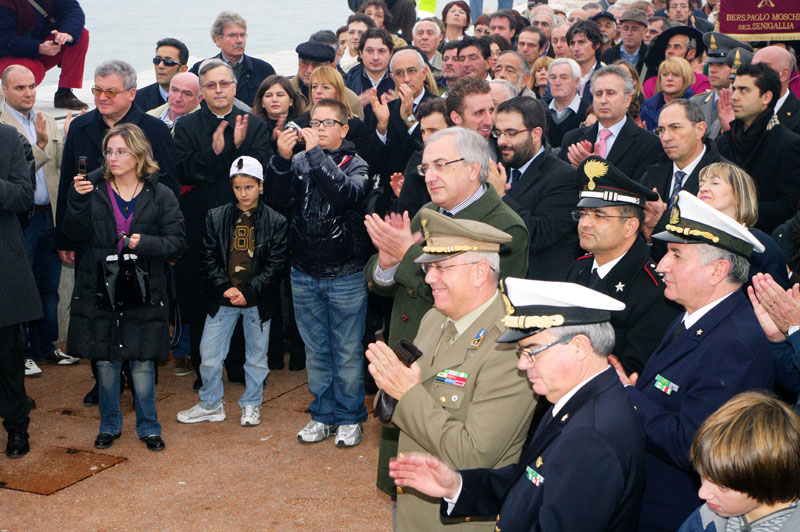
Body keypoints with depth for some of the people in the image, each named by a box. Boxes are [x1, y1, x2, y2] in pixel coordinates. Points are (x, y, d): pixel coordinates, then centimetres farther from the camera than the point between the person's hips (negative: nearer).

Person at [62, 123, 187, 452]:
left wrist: (146, 243, -18)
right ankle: (109, 426, 28)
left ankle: (148, 428, 21)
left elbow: (178, 242, -2)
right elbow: (76, 234, -5)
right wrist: (78, 200, -20)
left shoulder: (160, 195, 1)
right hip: (99, 291, 1)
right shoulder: (94, 188, 3)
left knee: (142, 363, 3)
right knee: (105, 363, 10)